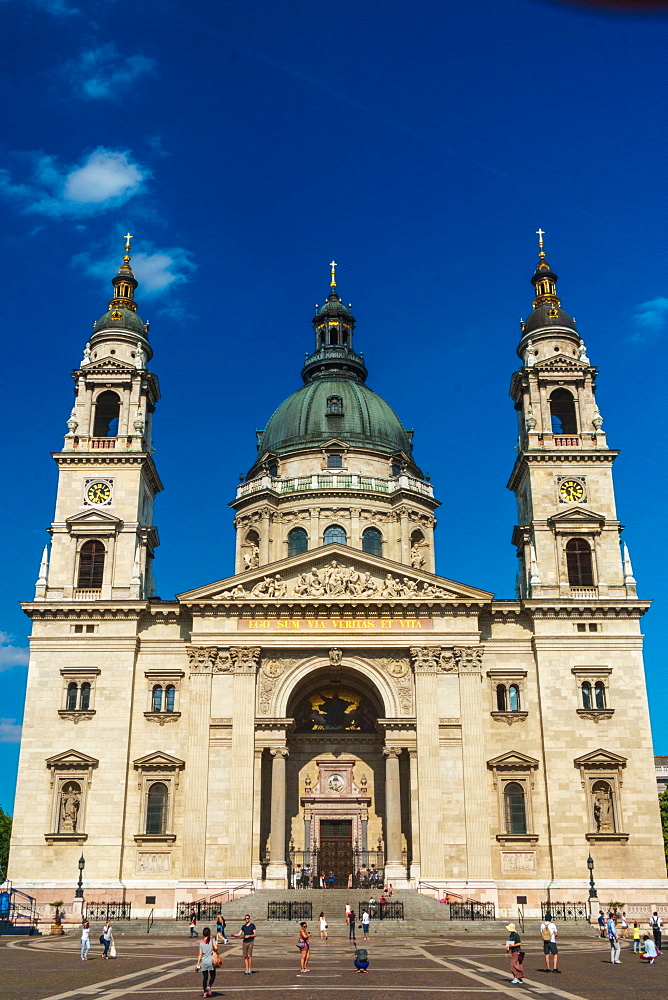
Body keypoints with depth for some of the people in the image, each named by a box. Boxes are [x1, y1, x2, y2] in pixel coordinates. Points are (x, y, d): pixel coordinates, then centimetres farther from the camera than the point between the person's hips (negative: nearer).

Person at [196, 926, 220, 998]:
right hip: (211, 961, -2)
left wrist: (198, 963, 3)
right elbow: (216, 948, -19)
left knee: (205, 977, 10)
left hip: (203, 962, 2)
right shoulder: (212, 940, -5)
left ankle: (205, 992, 10)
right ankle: (209, 986, -9)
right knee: (212, 975, 13)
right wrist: (215, 952, 4)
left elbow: (200, 954, 0)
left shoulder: (201, 942, 1)